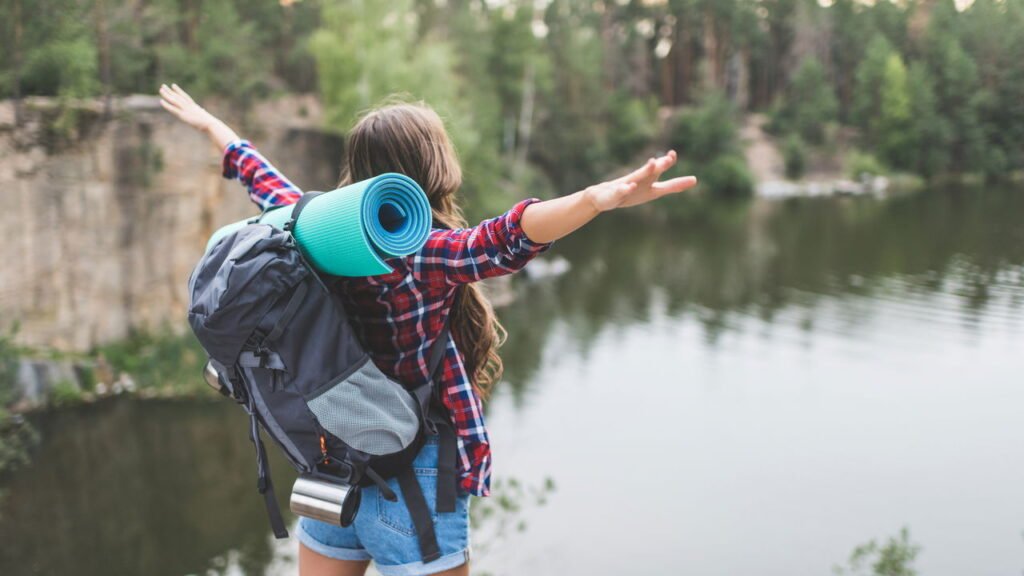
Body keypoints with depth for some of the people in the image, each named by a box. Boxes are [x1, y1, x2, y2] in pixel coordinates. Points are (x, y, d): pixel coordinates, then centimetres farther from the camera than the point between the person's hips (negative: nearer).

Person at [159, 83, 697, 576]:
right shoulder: (419, 255, -21)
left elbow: (264, 179, 17)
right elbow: (503, 241, -40)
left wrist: (209, 123, 35)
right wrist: (602, 197, -56)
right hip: (412, 487, -7)